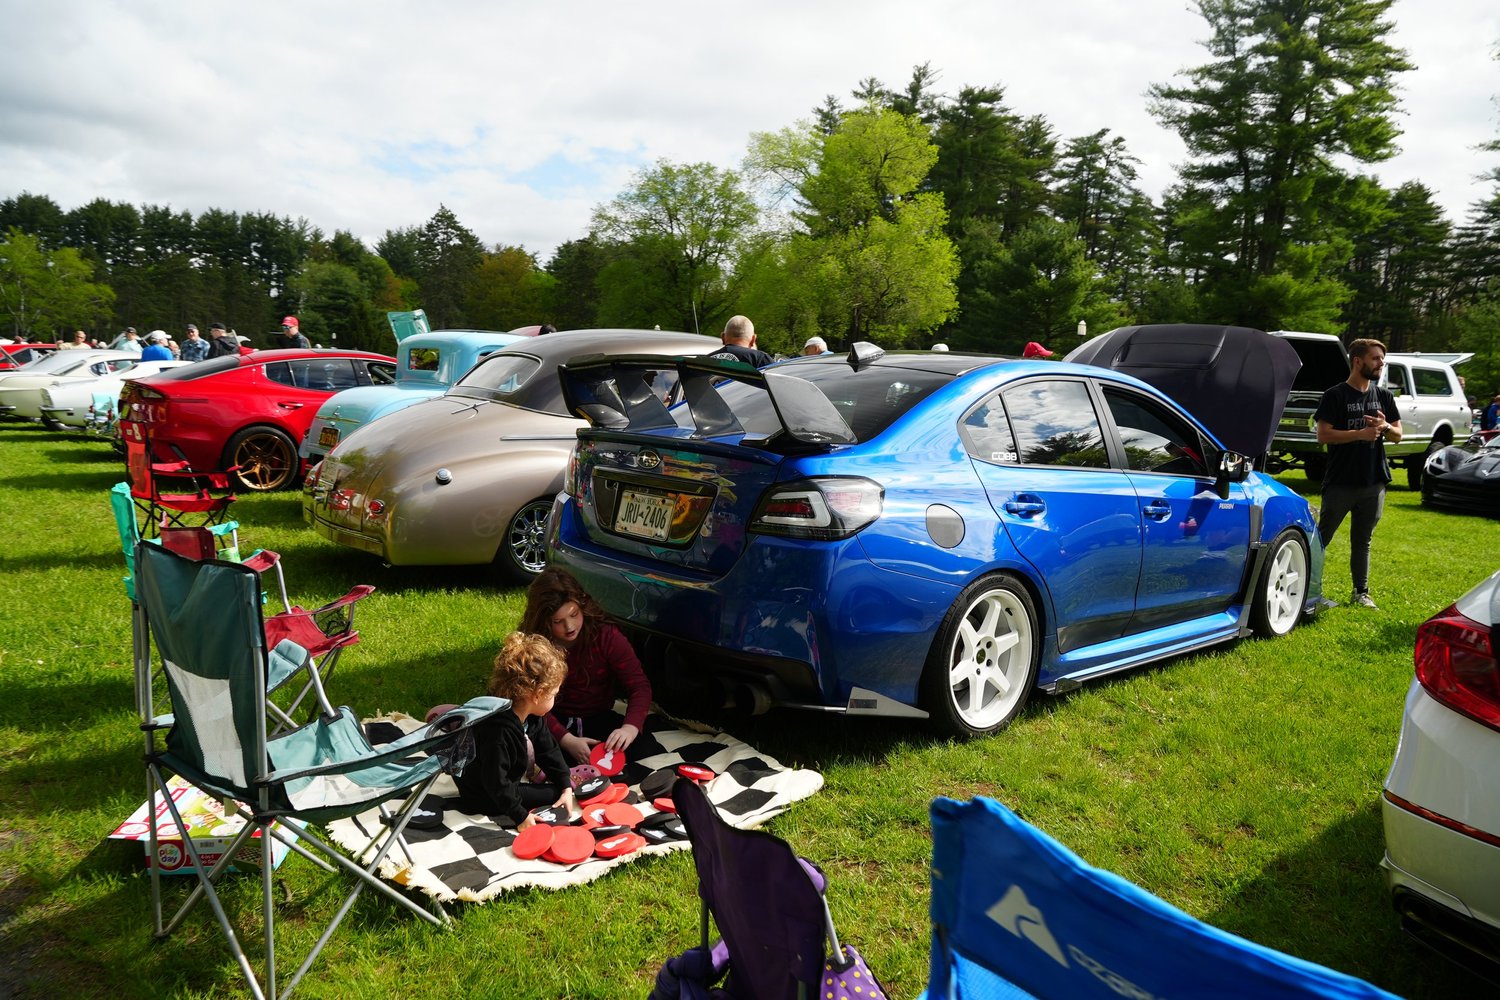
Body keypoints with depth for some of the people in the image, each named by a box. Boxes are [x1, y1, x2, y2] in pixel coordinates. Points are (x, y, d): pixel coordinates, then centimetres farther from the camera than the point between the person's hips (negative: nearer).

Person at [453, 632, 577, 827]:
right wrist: (520, 816, -26)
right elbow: (496, 782, -32)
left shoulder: (532, 718, -8)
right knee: (554, 794, -12)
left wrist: (566, 786, -2)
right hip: (486, 797, -9)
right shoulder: (499, 732, -37)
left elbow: (549, 751, 2)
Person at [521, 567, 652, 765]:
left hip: (599, 720, 1)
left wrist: (631, 727, -38)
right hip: (555, 724, -1)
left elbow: (639, 685, -17)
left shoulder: (607, 637, -12)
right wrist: (567, 740, -34)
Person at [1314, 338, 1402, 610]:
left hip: (1374, 482, 5)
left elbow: (1398, 435, 13)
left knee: (1362, 540, 12)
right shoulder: (1335, 395, -5)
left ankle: (1361, 592, 19)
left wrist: (1384, 427, -9)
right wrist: (1360, 434, -21)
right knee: (1321, 538, -1)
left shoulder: (1383, 396, 11)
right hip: (1340, 482, -5)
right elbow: (1323, 435, -12)